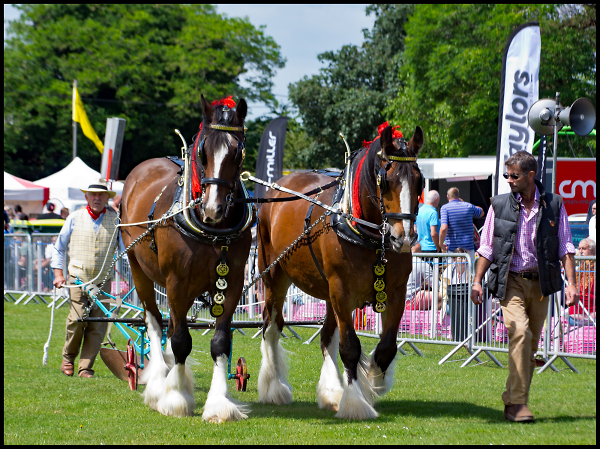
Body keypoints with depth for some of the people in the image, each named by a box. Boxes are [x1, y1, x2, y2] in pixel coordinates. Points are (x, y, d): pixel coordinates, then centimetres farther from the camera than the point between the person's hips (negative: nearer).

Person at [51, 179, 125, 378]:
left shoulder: (115, 220, 5)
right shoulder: (74, 218, 6)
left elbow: (126, 247, 5)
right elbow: (59, 247, 12)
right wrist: (58, 273, 4)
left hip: (103, 280, 1)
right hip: (78, 278, -1)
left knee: (97, 326, -4)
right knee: (78, 319, -14)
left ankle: (85, 368, 6)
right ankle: (68, 357, 9)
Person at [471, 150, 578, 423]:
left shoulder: (554, 206, 4)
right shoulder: (499, 206, 3)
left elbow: (565, 248, 3)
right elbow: (487, 249, 8)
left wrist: (571, 283, -6)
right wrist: (477, 281, 0)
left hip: (540, 283, 2)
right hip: (510, 281, -2)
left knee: (531, 345, 5)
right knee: (520, 332, -21)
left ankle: (513, 402, 19)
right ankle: (517, 403, -22)